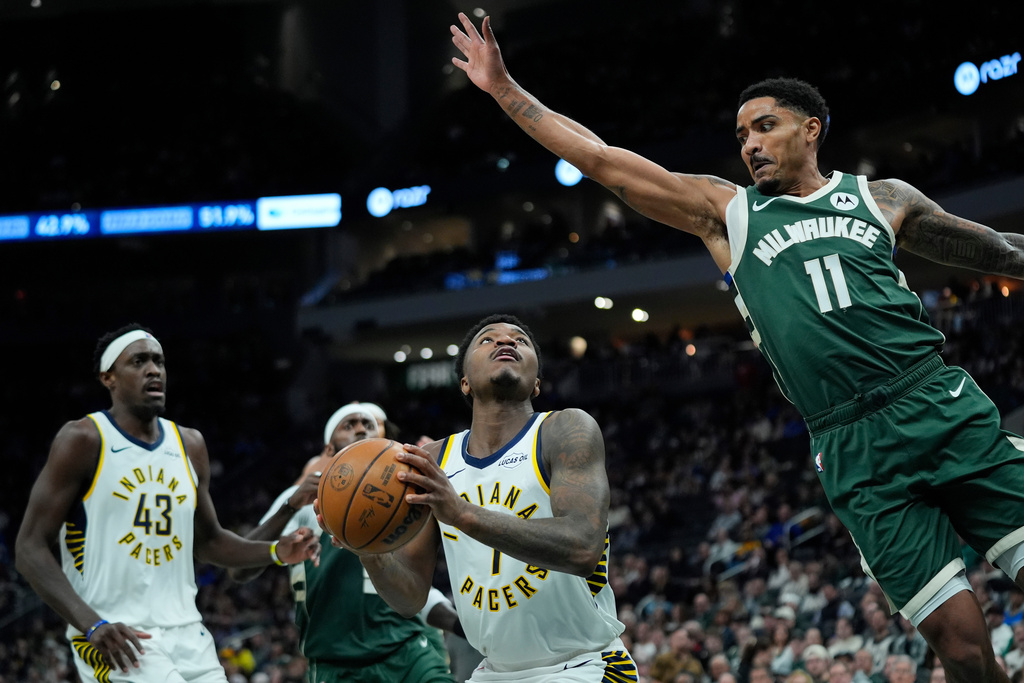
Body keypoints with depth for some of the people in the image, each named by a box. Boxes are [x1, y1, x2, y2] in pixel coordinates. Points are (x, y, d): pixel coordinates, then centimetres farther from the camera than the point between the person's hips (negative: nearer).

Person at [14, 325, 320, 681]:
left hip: (186, 633, 7)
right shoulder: (83, 440, -6)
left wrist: (276, 552, 4)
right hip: (115, 638, -6)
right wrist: (93, 623, -21)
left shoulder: (189, 444, 13)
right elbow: (31, 547, -9)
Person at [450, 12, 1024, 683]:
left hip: (942, 408, 1)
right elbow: (600, 160, 11)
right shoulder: (726, 212, 12)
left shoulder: (882, 198, 13)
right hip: (854, 451, 0)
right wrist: (505, 89, 10)